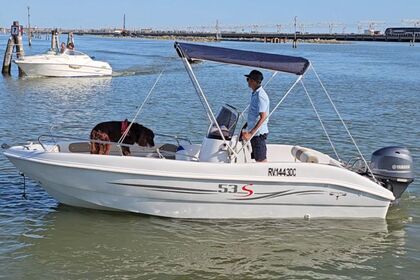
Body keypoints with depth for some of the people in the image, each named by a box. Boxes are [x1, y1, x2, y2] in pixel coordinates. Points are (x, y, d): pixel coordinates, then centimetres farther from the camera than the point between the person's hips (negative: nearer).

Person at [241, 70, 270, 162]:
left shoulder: (260, 95, -19)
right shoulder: (255, 94, 13)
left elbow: (263, 117, -26)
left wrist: (251, 133, -30)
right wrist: (248, 131, 21)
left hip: (259, 133, -10)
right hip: (254, 132, 10)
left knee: (261, 160, -5)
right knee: (258, 159, 14)